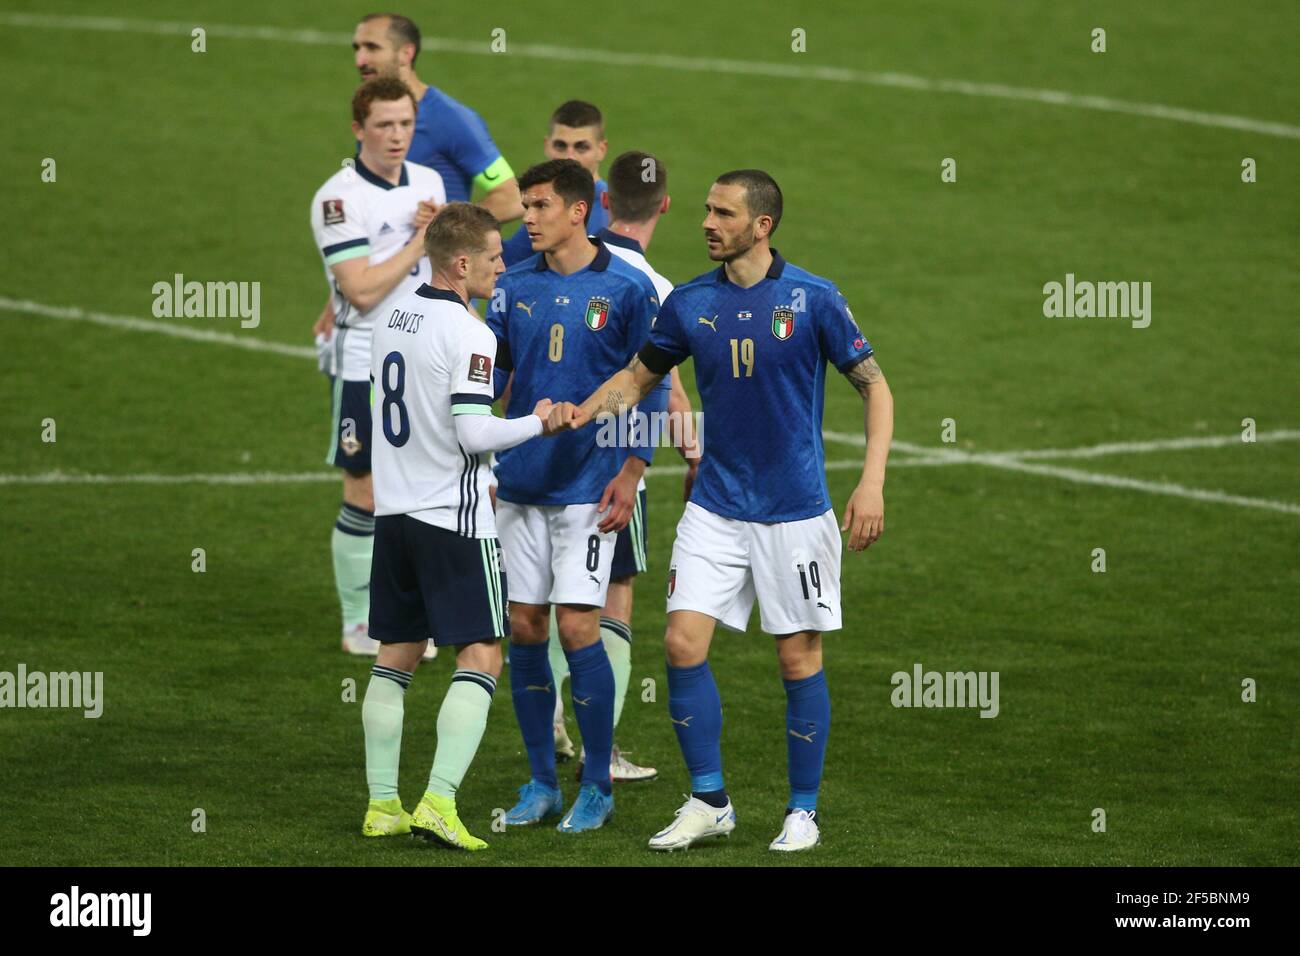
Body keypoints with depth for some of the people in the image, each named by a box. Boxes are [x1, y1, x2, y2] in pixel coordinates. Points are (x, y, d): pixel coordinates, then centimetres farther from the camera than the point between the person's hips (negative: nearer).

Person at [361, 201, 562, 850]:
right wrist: (536, 423, -6)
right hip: (453, 517, -8)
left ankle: (382, 804, 13)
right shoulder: (466, 332, -16)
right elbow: (474, 433, -20)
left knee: (396, 656, 13)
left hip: (394, 511, 8)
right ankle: (439, 801, -15)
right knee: (480, 656, -4)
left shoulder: (393, 318, 10)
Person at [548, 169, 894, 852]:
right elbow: (641, 374, 16)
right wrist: (583, 412, -3)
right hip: (715, 507, 3)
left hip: (794, 509, -3)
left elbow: (874, 386, -3)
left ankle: (803, 810, 15)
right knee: (684, 642, -7)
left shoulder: (812, 299, -8)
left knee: (798, 657, 1)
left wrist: (872, 482, -13)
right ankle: (708, 802, 5)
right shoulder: (689, 304, 2)